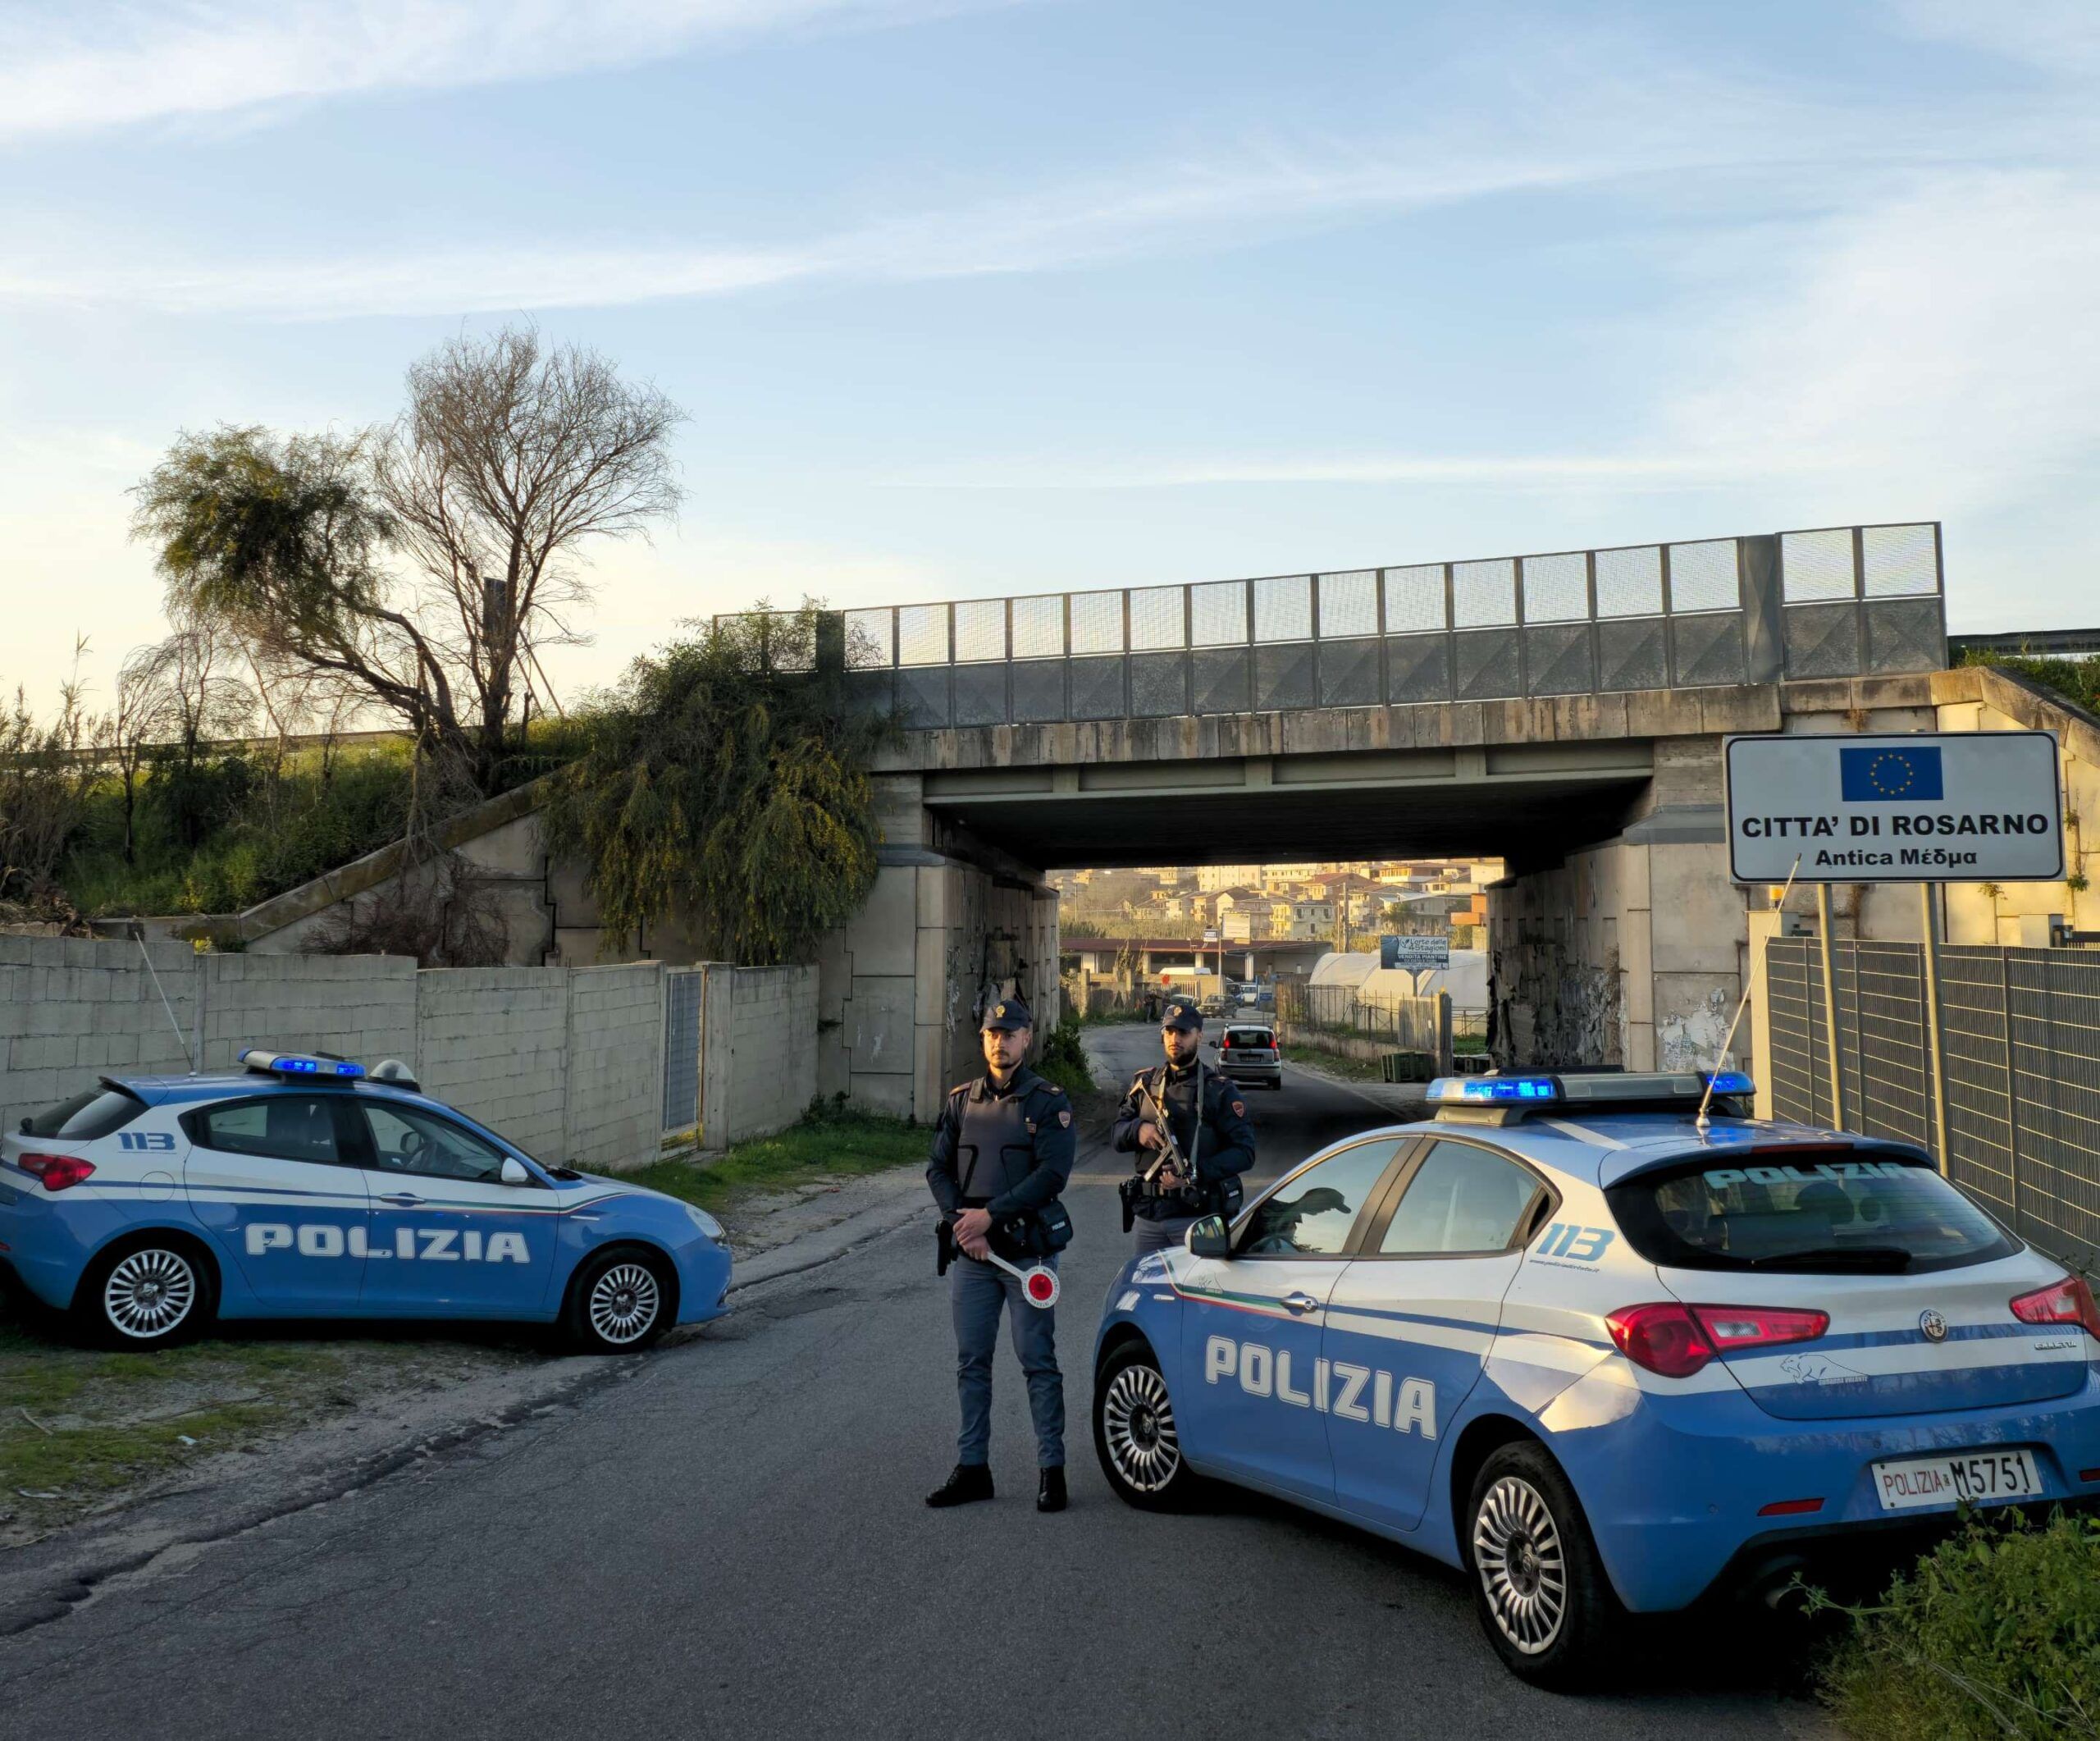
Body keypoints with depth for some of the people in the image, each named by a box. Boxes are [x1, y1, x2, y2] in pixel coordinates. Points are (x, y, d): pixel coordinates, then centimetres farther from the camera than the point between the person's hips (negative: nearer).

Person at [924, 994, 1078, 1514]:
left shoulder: (1048, 1101, -2)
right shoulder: (961, 1101, 11)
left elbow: (1052, 1174, -12)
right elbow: (938, 1169, 9)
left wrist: (991, 1215, -17)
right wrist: (962, 1225, -7)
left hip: (1028, 1251, -4)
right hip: (970, 1254, 4)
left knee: (1038, 1362, 0)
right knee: (971, 1363, 9)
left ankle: (1051, 1468, 9)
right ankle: (972, 1468, 17)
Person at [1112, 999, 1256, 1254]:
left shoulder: (1219, 1090, -2)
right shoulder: (1144, 1083, 12)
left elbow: (1244, 1151, -9)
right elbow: (1118, 1135, 9)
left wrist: (1197, 1174, -22)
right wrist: (1138, 1129, -14)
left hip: (1198, 1216, -4)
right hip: (1147, 1214, 4)